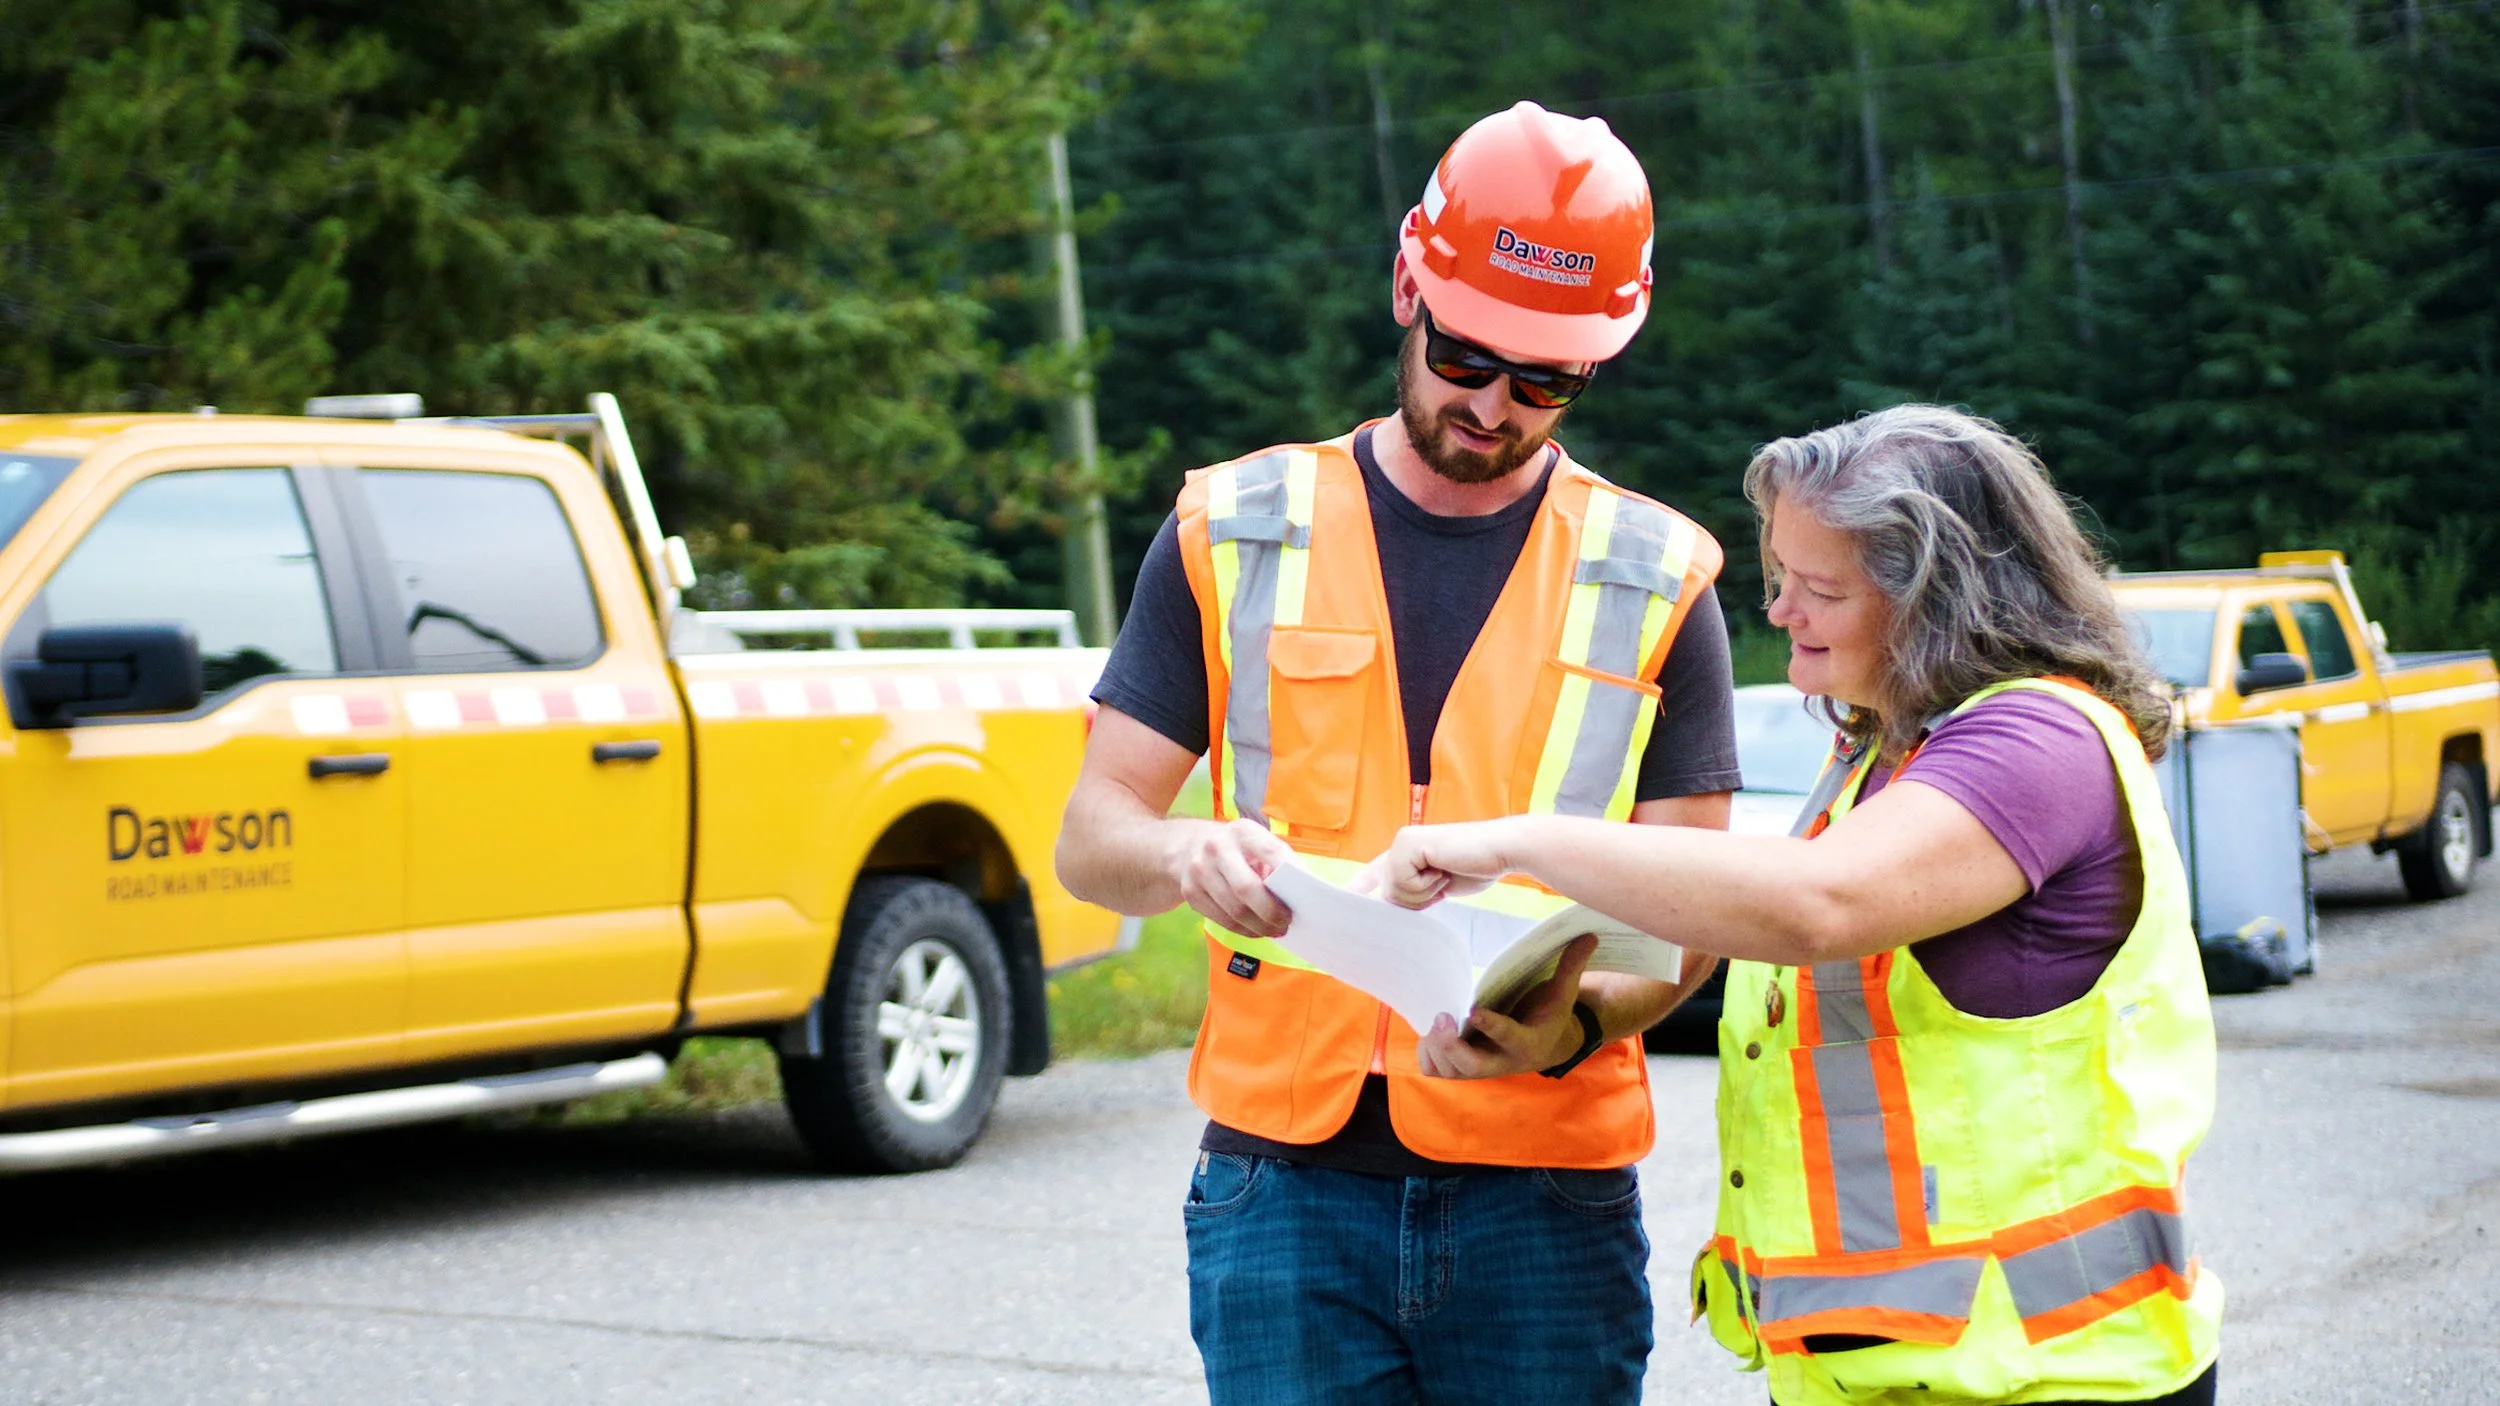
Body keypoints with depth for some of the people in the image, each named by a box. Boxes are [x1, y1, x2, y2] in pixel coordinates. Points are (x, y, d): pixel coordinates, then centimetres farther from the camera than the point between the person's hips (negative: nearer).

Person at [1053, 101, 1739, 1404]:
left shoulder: (1656, 579, 6)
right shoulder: (1234, 535, 7)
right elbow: (1088, 839, 5)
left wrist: (1574, 1024, -19)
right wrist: (1187, 853, -18)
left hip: (1545, 1197, 0)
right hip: (1286, 1185, 0)